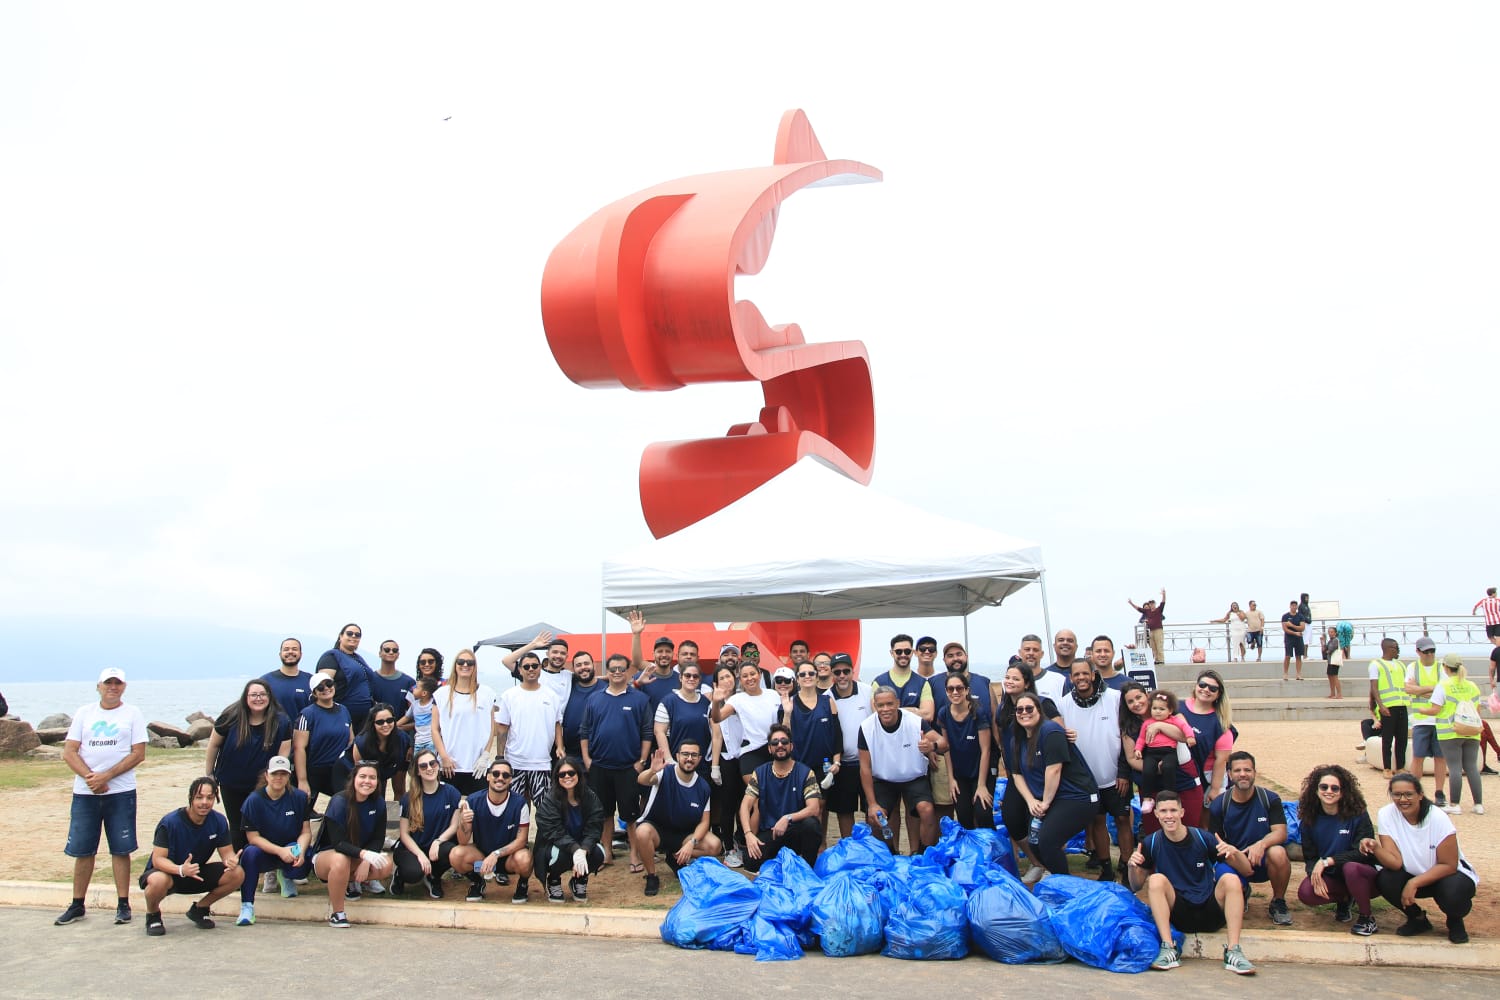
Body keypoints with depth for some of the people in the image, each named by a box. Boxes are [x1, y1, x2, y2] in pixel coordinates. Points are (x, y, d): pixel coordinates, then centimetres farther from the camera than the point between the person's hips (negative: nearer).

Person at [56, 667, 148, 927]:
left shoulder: (133, 714, 3)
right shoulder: (84, 713, 9)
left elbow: (138, 754, -5)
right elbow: (69, 752, 2)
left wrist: (105, 777, -14)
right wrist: (90, 777, -13)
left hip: (121, 792, -2)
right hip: (85, 792, 2)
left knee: (121, 849, 1)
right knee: (82, 850, 7)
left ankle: (123, 904, 9)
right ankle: (77, 905, 18)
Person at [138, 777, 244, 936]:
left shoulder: (219, 821, -9)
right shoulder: (170, 822, -22)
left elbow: (227, 852, -6)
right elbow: (158, 859, -25)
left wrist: (230, 861, -32)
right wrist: (181, 870, -44)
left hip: (197, 874, 4)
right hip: (168, 872, -4)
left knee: (237, 874, -18)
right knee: (158, 880, -41)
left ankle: (199, 909, 8)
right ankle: (153, 915, -4)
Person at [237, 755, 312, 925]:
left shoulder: (300, 797, -4)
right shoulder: (254, 800, -8)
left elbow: (306, 831, -3)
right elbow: (253, 837, -11)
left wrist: (300, 851, -25)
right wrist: (280, 851, -25)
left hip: (291, 848, 1)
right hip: (264, 850, -1)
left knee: (302, 863, -31)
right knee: (250, 853, -34)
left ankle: (285, 876, 11)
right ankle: (247, 907, -25)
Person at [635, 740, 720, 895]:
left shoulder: (703, 786, -6)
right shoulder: (665, 773, -16)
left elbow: (704, 821, -3)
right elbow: (642, 780, -37)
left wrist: (691, 843, -21)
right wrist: (652, 771, -61)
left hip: (684, 834, 3)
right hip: (655, 828, -3)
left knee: (714, 846, -18)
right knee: (643, 832, -37)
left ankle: (675, 858, 7)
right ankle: (651, 876, -12)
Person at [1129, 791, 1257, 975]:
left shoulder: (1202, 838, -4)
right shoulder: (1151, 843, -1)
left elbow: (1246, 870, -1)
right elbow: (1136, 887, 4)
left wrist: (1235, 852, -23)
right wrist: (1133, 868, -18)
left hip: (1210, 912, 0)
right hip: (1177, 915, 0)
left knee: (1231, 879, -23)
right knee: (1156, 880, -24)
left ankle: (1233, 952, -27)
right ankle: (1168, 950, -28)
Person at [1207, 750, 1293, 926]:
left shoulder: (1270, 799, -4)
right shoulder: (1219, 805, -3)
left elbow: (1280, 832, -12)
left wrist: (1261, 844, -34)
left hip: (1263, 861, -1)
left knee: (1278, 853, -35)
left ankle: (1278, 902, -6)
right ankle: (1242, 891, 14)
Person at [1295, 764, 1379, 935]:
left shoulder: (1358, 815, -12)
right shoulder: (1310, 820, -1)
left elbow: (1362, 853, -19)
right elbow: (1309, 857, -1)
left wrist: (1327, 861, -25)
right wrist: (1316, 875, -22)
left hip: (1361, 876, -3)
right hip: (1330, 878, 3)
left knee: (1351, 868, -38)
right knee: (1305, 893, -26)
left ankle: (1367, 919, -11)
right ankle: (1345, 899, 8)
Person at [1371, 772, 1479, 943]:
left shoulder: (1437, 818, -22)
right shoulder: (1386, 815, -17)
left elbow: (1449, 865, -19)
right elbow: (1395, 863, -22)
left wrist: (1414, 883, -29)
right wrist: (1375, 849, -44)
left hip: (1448, 873, -2)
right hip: (1412, 875, 2)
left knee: (1452, 895, -34)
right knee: (1384, 880, -27)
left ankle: (1455, 921, 5)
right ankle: (1418, 919, 4)